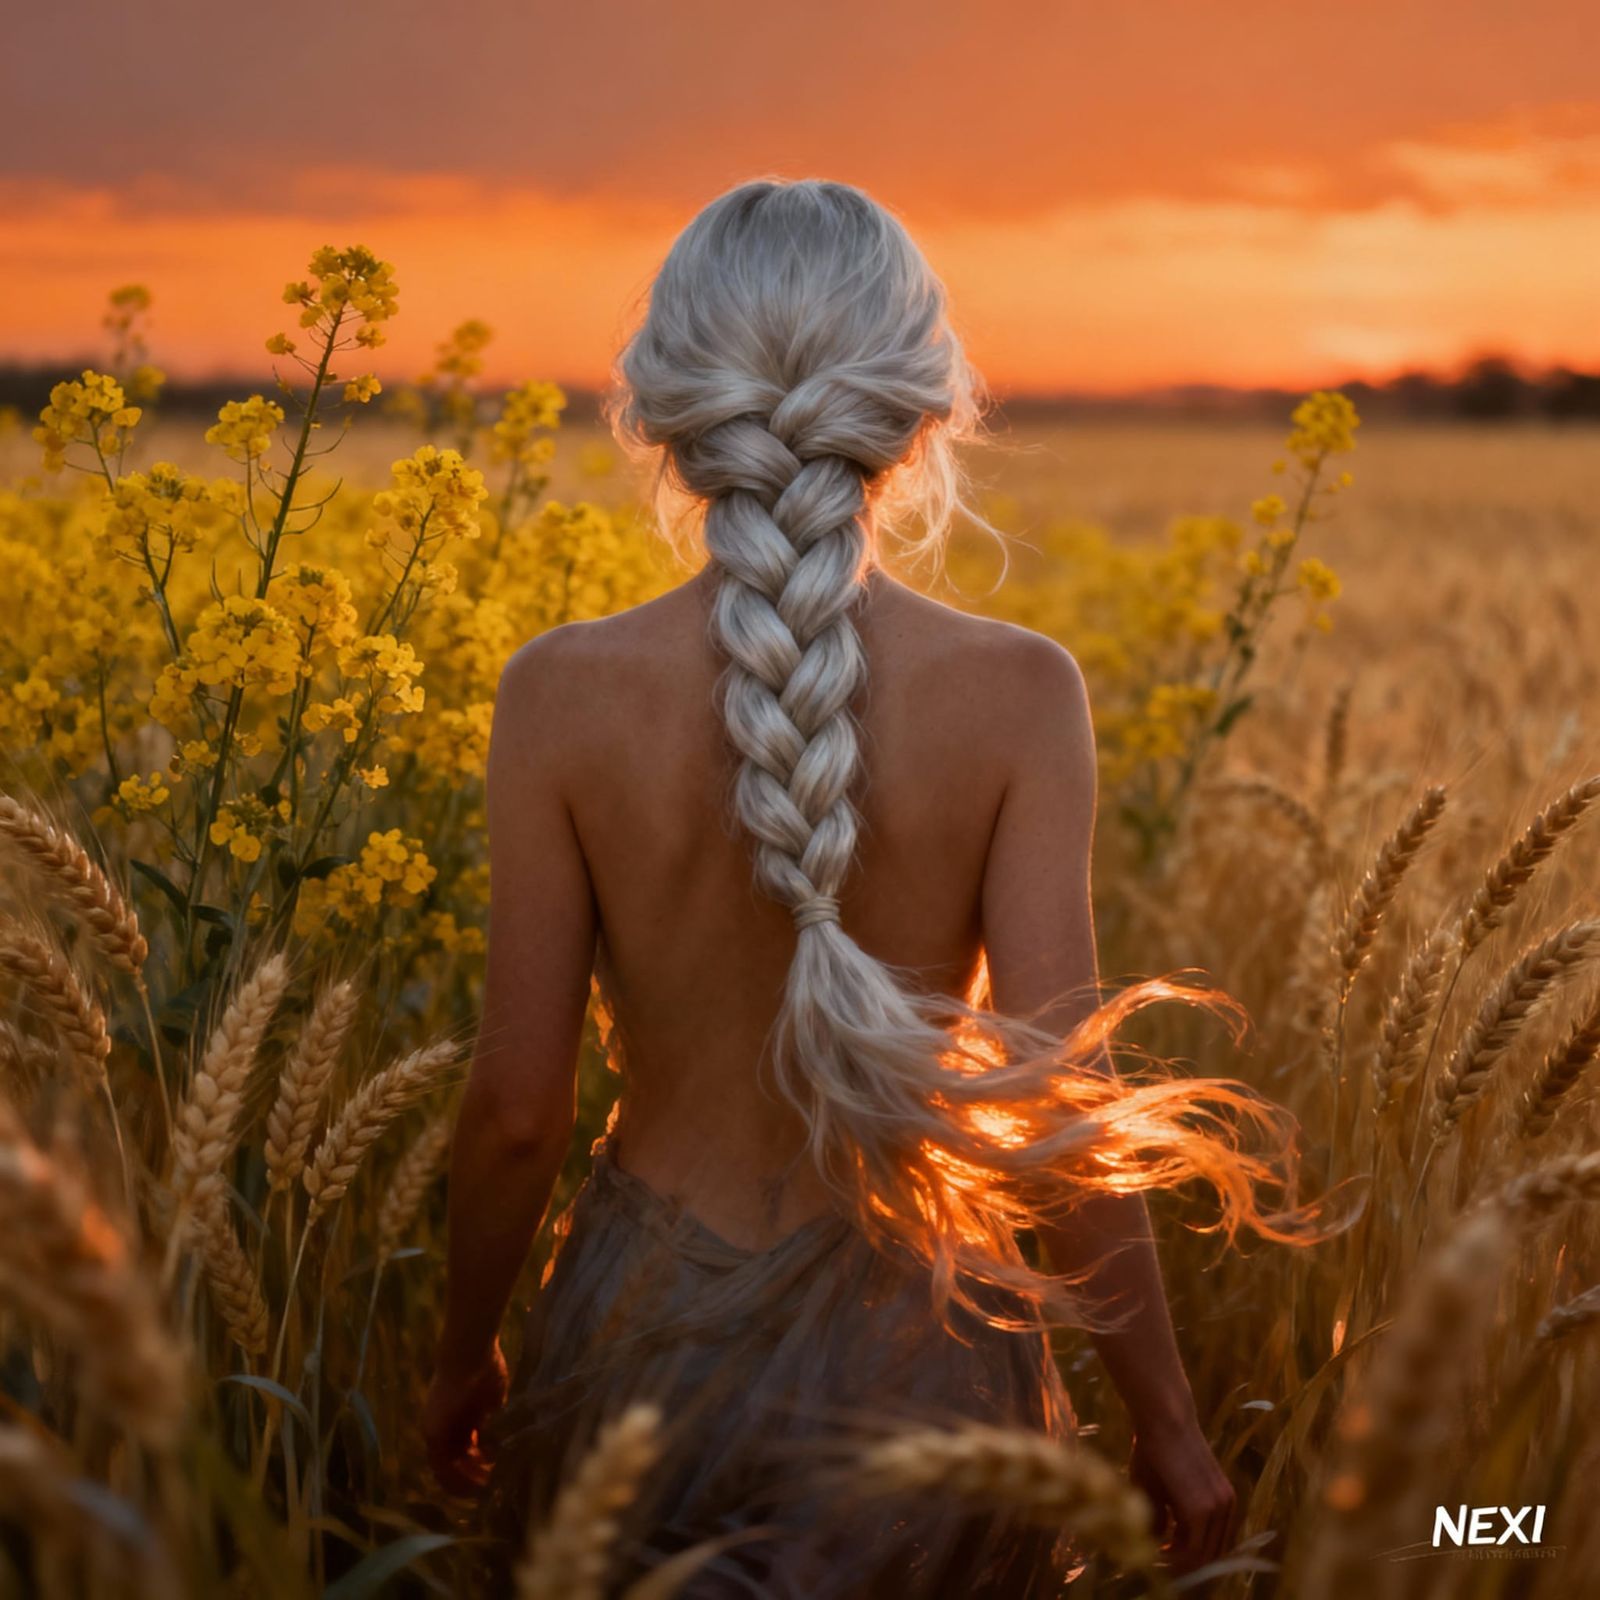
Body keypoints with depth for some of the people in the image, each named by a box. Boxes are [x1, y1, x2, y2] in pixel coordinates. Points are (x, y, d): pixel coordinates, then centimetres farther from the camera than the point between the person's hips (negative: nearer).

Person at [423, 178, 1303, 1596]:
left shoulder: (565, 693, -13)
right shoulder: (1017, 692, -14)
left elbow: (517, 1104, -9)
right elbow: (1058, 1098, -15)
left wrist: (465, 1357, 9)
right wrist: (1170, 1423, -2)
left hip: (647, 1340, 1)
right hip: (920, 1345, 0)